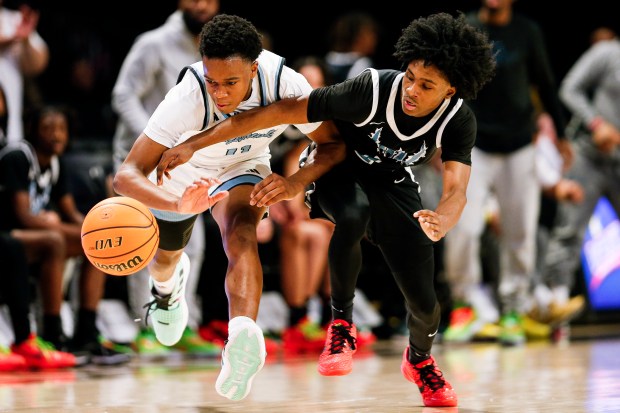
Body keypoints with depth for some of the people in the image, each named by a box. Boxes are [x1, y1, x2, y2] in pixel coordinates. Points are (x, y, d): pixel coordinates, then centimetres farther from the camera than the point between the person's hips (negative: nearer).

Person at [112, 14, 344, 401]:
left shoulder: (286, 86, -35)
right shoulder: (189, 96, -42)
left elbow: (335, 145, -19)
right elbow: (127, 175, -46)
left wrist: (296, 181, -39)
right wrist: (178, 205, -65)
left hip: (243, 169, -1)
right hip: (182, 177, 1)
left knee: (241, 233, -33)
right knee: (166, 257, 25)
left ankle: (243, 336, -57)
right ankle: (168, 286, 64)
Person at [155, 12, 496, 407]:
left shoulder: (459, 120, -26)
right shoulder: (372, 90, -35)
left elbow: (456, 189, -37)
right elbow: (281, 111, -33)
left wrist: (441, 223, -64)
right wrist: (193, 144, -35)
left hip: (393, 182, 3)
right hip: (340, 169, -3)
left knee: (425, 303, -3)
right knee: (352, 216, -40)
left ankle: (419, 360, 36)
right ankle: (342, 321, -15)